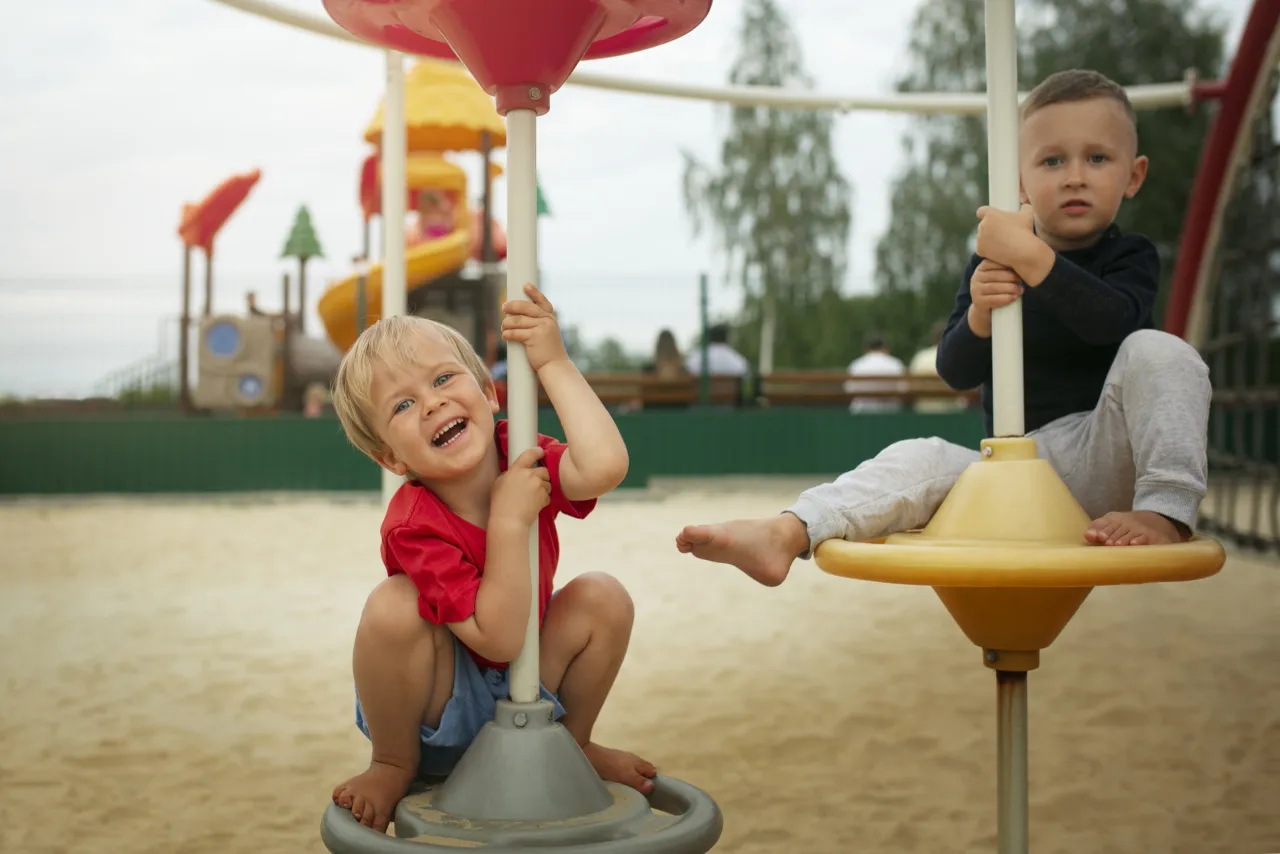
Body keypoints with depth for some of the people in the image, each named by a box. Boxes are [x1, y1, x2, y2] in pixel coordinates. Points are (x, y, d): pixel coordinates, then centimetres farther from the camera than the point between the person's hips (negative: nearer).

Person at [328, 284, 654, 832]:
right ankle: (393, 765, -6)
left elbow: (605, 467, -38)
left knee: (604, 598, -15)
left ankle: (572, 742, 10)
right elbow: (500, 639, -32)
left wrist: (553, 363, -33)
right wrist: (509, 521, -39)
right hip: (436, 716, -5)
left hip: (525, 690, 5)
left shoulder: (519, 458, -15)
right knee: (393, 605, -33)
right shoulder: (414, 526, -29)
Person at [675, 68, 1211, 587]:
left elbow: (1111, 319, -26)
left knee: (1158, 351, -23)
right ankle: (787, 534, -35)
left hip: (1103, 459, -2)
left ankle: (1166, 510, -31)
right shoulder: (992, 264, 5)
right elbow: (956, 373, -5)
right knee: (921, 460, -21)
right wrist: (980, 314, -26)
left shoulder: (1129, 258, 0)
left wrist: (1031, 255, -36)